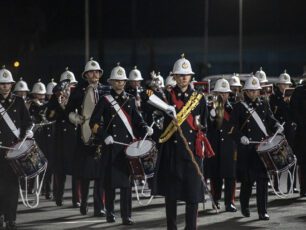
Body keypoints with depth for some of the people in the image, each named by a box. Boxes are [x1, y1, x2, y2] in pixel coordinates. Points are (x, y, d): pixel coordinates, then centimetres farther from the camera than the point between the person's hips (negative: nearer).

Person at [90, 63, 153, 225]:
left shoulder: (130, 100, 11)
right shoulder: (105, 100, 2)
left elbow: (137, 120, 13)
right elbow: (94, 123, -1)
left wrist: (146, 128, -6)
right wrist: (104, 136, -14)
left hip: (128, 145, 2)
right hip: (111, 145, -2)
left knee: (126, 180, -2)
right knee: (110, 180, 3)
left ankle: (126, 216, -3)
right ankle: (110, 213, 16)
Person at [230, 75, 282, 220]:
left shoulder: (264, 105, 12)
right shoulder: (239, 107, 1)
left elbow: (271, 120, 15)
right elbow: (233, 127, -6)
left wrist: (277, 127, -7)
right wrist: (240, 137, -23)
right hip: (247, 148, -2)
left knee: (262, 179, -2)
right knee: (248, 179, 4)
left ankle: (262, 211, 0)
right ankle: (244, 205, 28)